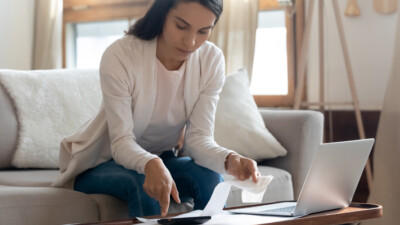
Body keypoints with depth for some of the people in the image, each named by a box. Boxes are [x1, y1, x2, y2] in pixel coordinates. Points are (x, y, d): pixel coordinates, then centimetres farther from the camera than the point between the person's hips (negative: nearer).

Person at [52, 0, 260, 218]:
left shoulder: (212, 60, -13)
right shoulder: (119, 56, -25)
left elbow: (198, 137, -15)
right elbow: (121, 142, -26)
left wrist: (229, 159, -38)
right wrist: (150, 165, -49)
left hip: (158, 159, 4)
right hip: (101, 162, -3)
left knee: (210, 179, -26)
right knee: (144, 186, -35)